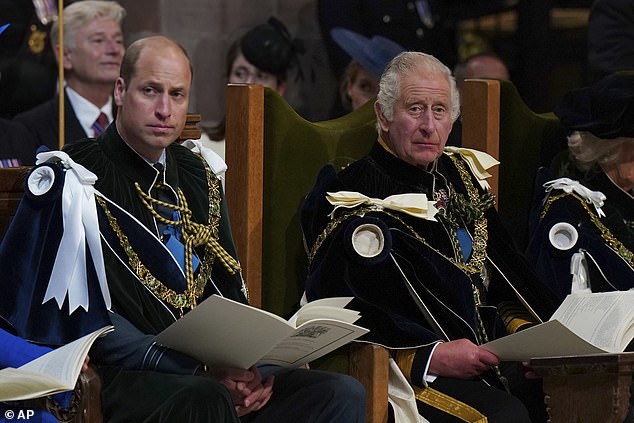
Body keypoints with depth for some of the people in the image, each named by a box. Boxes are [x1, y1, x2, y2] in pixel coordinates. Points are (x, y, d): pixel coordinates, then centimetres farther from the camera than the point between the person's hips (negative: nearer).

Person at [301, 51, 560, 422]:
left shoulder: (461, 178, 18)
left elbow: (503, 276, 21)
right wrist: (430, 356, -21)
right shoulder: (358, 195, -4)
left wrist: (528, 332, 0)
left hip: (488, 355, 7)